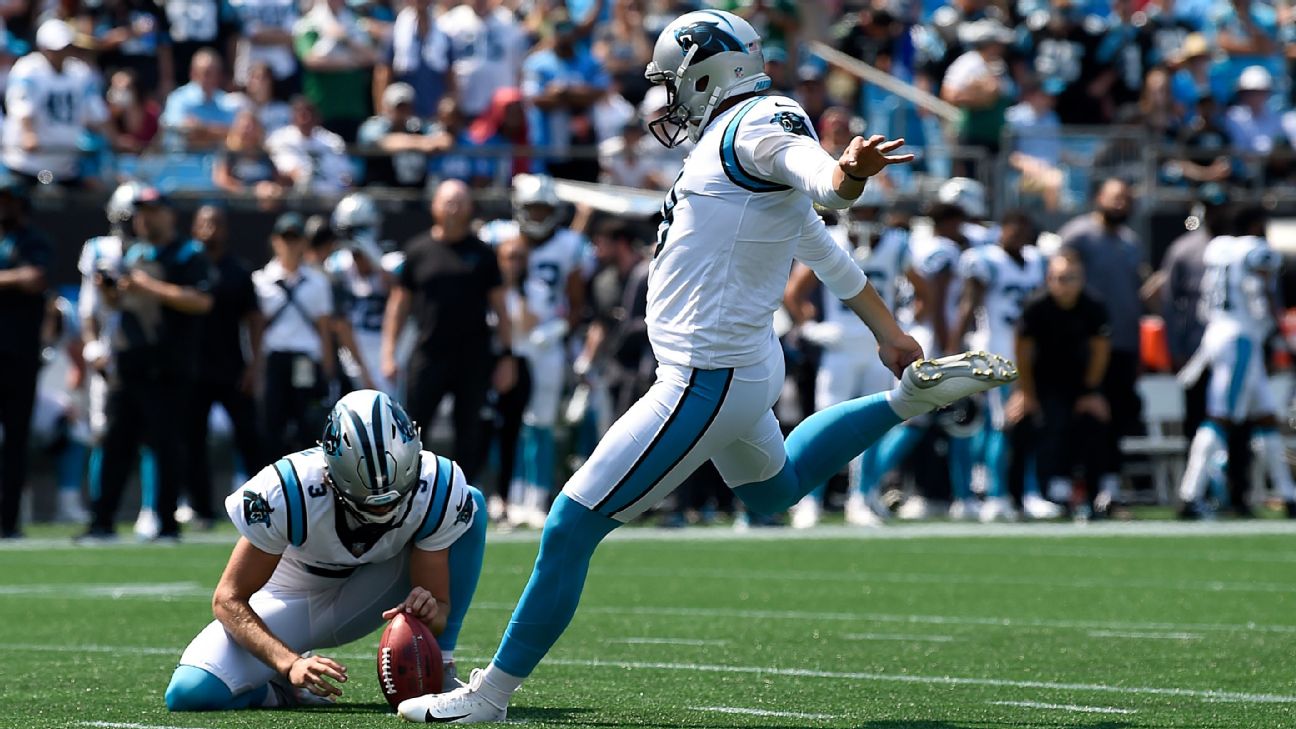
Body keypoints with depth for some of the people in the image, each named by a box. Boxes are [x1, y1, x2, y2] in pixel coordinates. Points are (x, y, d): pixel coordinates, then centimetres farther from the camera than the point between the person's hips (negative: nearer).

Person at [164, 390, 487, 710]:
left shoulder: (437, 489, -27)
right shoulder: (288, 493, -35)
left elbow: (439, 607, -19)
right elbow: (229, 599, -26)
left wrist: (430, 614, -44)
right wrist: (290, 664, -41)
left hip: (362, 601, 2)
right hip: (293, 601, -2)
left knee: (472, 501, -21)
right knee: (189, 693, -28)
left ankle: (439, 670, -12)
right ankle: (288, 690, 5)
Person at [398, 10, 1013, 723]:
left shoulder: (756, 127, -13)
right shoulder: (740, 143, 17)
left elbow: (826, 182, -34)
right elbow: (828, 254, 26)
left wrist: (849, 173, -58)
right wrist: (889, 334, 34)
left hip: (708, 382, -11)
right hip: (745, 370, 11)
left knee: (570, 529, -8)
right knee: (773, 489, 40)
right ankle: (912, 393, 35)